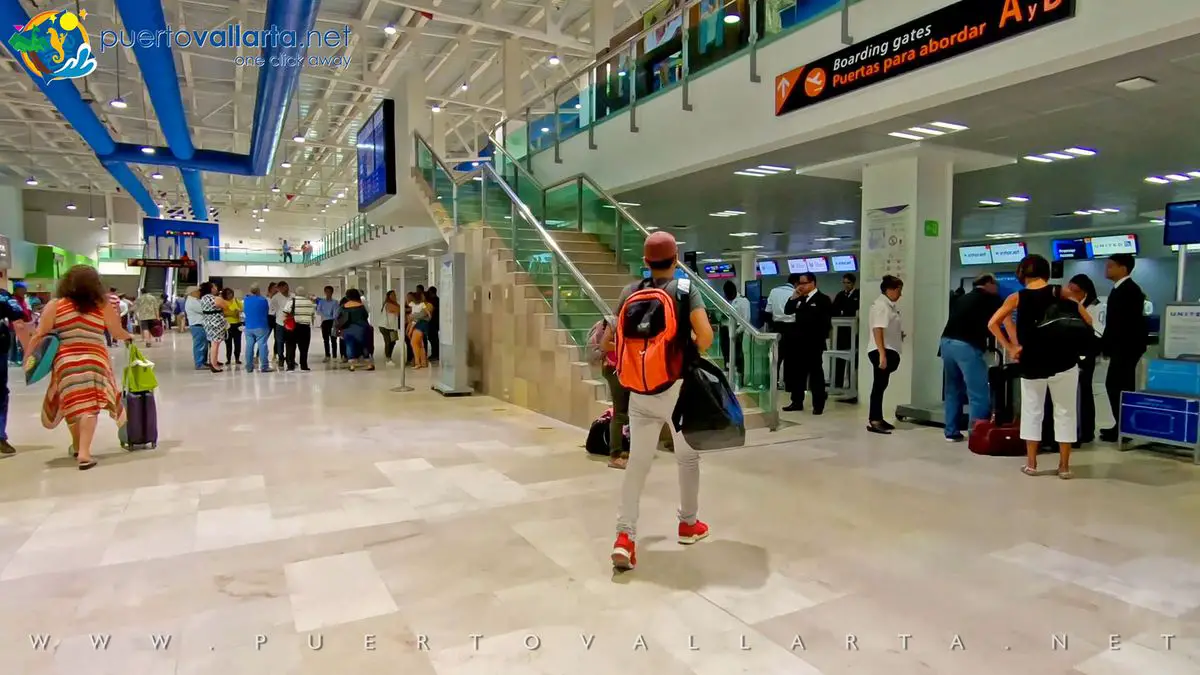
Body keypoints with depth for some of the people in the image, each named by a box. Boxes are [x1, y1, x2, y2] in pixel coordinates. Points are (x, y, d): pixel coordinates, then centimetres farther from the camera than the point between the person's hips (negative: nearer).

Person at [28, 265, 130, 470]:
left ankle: (77, 446, 34)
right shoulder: (103, 306, 1)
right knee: (89, 405, -1)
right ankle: (84, 452, -10)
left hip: (65, 361, 1)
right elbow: (117, 332, 10)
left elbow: (39, 336, -1)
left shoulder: (55, 305, 1)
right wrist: (129, 337, 30)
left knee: (73, 403, 16)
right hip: (94, 360, -1)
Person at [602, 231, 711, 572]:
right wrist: (693, 353, 3)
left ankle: (624, 536, -3)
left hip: (641, 389, 3)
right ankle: (688, 523, 32)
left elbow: (609, 341, 5)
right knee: (688, 456, 17)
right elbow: (705, 335, -17)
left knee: (637, 461, 6)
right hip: (678, 386, -2)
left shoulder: (630, 292, 4)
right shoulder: (686, 289, -6)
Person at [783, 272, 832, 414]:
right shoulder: (800, 299, 13)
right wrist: (794, 297, -2)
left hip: (814, 343, -6)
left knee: (816, 373, 1)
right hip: (799, 341, 6)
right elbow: (787, 311, 9)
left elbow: (826, 320, -10)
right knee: (797, 372, 9)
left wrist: (822, 335, -13)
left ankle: (818, 405, 6)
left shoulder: (823, 299, -6)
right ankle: (797, 402, 18)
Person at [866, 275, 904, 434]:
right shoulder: (881, 305, -14)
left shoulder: (889, 305, 16)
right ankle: (873, 421, -8)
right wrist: (882, 354, -28)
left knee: (881, 386, 13)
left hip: (888, 351, 10)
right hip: (882, 351, -10)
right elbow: (877, 330, -23)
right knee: (879, 386, -9)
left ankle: (877, 419, 20)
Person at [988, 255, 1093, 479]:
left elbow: (993, 323, -9)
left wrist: (1010, 348, -5)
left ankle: (1031, 463, 14)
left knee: (1032, 412, 12)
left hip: (1031, 363, 0)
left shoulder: (1017, 298, -1)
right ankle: (1064, 466, 12)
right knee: (1064, 412, 9)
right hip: (1063, 361, 0)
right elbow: (1087, 320, 0)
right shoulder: (1060, 292, 0)